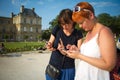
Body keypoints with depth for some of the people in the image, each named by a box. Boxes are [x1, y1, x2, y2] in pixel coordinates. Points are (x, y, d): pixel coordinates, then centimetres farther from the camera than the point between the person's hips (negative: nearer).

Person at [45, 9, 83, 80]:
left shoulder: (78, 34, -9)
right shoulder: (57, 29, -7)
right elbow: (50, 44, 2)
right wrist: (50, 46, -21)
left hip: (69, 69, -1)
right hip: (53, 67, 1)